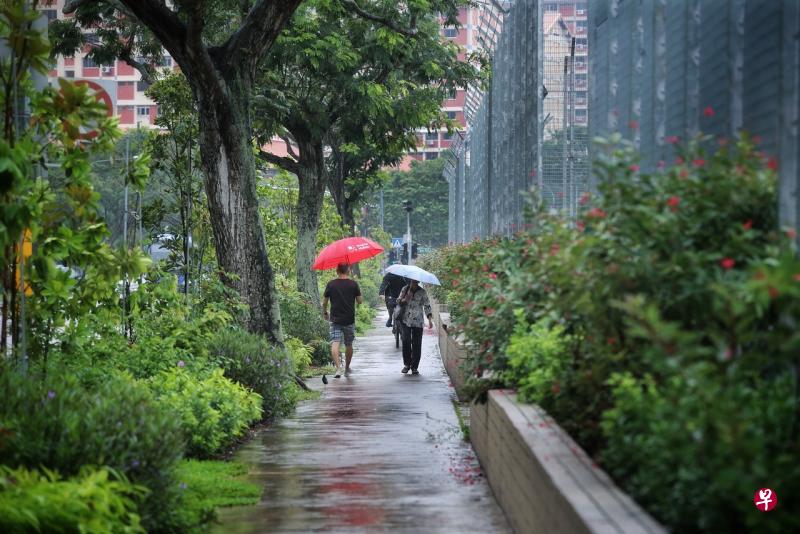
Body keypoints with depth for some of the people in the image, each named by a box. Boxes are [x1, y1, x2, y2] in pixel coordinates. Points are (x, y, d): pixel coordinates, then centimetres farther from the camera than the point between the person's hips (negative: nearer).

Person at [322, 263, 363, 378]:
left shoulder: (331, 284, -2)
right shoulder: (353, 284, -4)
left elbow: (324, 302, 3)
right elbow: (360, 301, 1)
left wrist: (324, 313, 21)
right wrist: (359, 292, 20)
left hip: (335, 320, -1)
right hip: (349, 320, 1)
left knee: (335, 343, -9)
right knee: (348, 345, 17)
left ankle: (338, 367, -27)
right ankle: (347, 368, 30)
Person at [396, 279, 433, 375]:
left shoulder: (422, 292, 4)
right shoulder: (405, 290, 7)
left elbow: (427, 306, 3)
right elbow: (399, 302, 10)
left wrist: (430, 319, -7)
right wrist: (406, 298, -12)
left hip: (418, 322, 0)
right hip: (405, 321, 0)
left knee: (416, 344, -2)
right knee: (406, 341, -12)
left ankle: (414, 367, 7)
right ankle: (407, 364, 4)